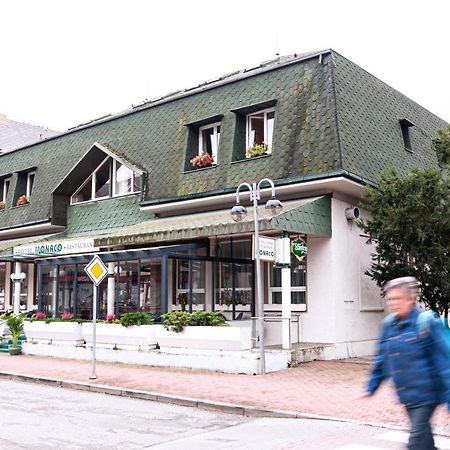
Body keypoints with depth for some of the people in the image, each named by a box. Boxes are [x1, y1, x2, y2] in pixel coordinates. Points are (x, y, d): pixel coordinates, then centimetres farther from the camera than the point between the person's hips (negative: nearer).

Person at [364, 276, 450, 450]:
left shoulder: (427, 322, -14)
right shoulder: (389, 324, 5)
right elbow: (382, 359, 15)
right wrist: (371, 387, 17)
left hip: (425, 394, -6)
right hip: (407, 395, 6)